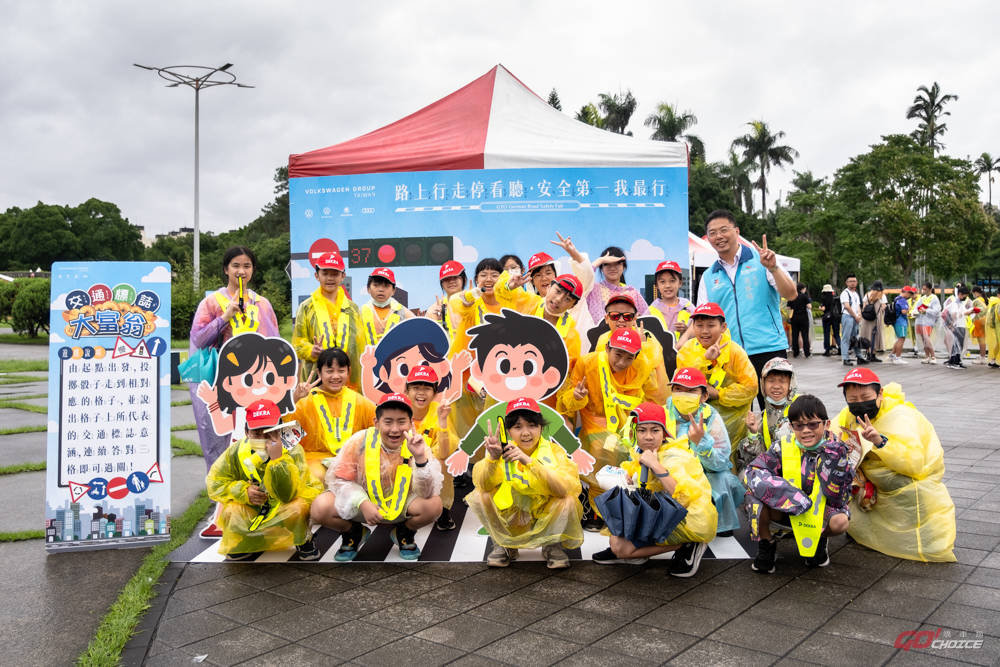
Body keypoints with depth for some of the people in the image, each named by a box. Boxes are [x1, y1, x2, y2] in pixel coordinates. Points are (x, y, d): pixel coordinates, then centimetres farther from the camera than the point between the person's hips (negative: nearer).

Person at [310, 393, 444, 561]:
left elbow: (428, 494, -24)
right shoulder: (360, 441, -18)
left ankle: (404, 534, 7)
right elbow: (339, 480, -11)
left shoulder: (416, 445, -17)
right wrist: (363, 503, -28)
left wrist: (421, 458, -40)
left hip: (401, 505, 0)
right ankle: (354, 533, 10)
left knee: (434, 505, -29)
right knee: (320, 508, -26)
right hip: (361, 501, 0)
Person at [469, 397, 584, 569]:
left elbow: (566, 488, -33)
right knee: (480, 496, -21)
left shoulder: (553, 451, -15)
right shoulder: (505, 449, -10)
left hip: (546, 519, -1)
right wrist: (493, 458, -41)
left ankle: (553, 546, 1)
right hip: (511, 520, 2)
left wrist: (529, 461, -42)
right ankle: (503, 544, 5)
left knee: (569, 501, -30)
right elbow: (483, 485, -22)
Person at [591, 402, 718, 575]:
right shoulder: (640, 452, 1)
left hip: (693, 522, -8)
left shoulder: (674, 458, -23)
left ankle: (687, 546, -7)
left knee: (620, 547, -16)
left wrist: (656, 466, -36)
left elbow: (684, 499, -36)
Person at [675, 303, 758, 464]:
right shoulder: (687, 350, -6)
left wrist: (717, 393, -20)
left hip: (730, 415, -2)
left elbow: (750, 388, -15)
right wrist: (704, 359, -31)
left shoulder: (735, 351, -12)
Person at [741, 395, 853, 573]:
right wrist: (794, 498, -34)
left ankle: (820, 542, 7)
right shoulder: (783, 446, -11)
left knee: (840, 521, -32)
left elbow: (838, 498, -22)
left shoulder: (837, 450, -13)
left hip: (820, 512, 0)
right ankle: (765, 545, -2)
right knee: (756, 490, -26)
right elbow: (751, 471, -24)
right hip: (785, 511, 0)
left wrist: (831, 456, -30)